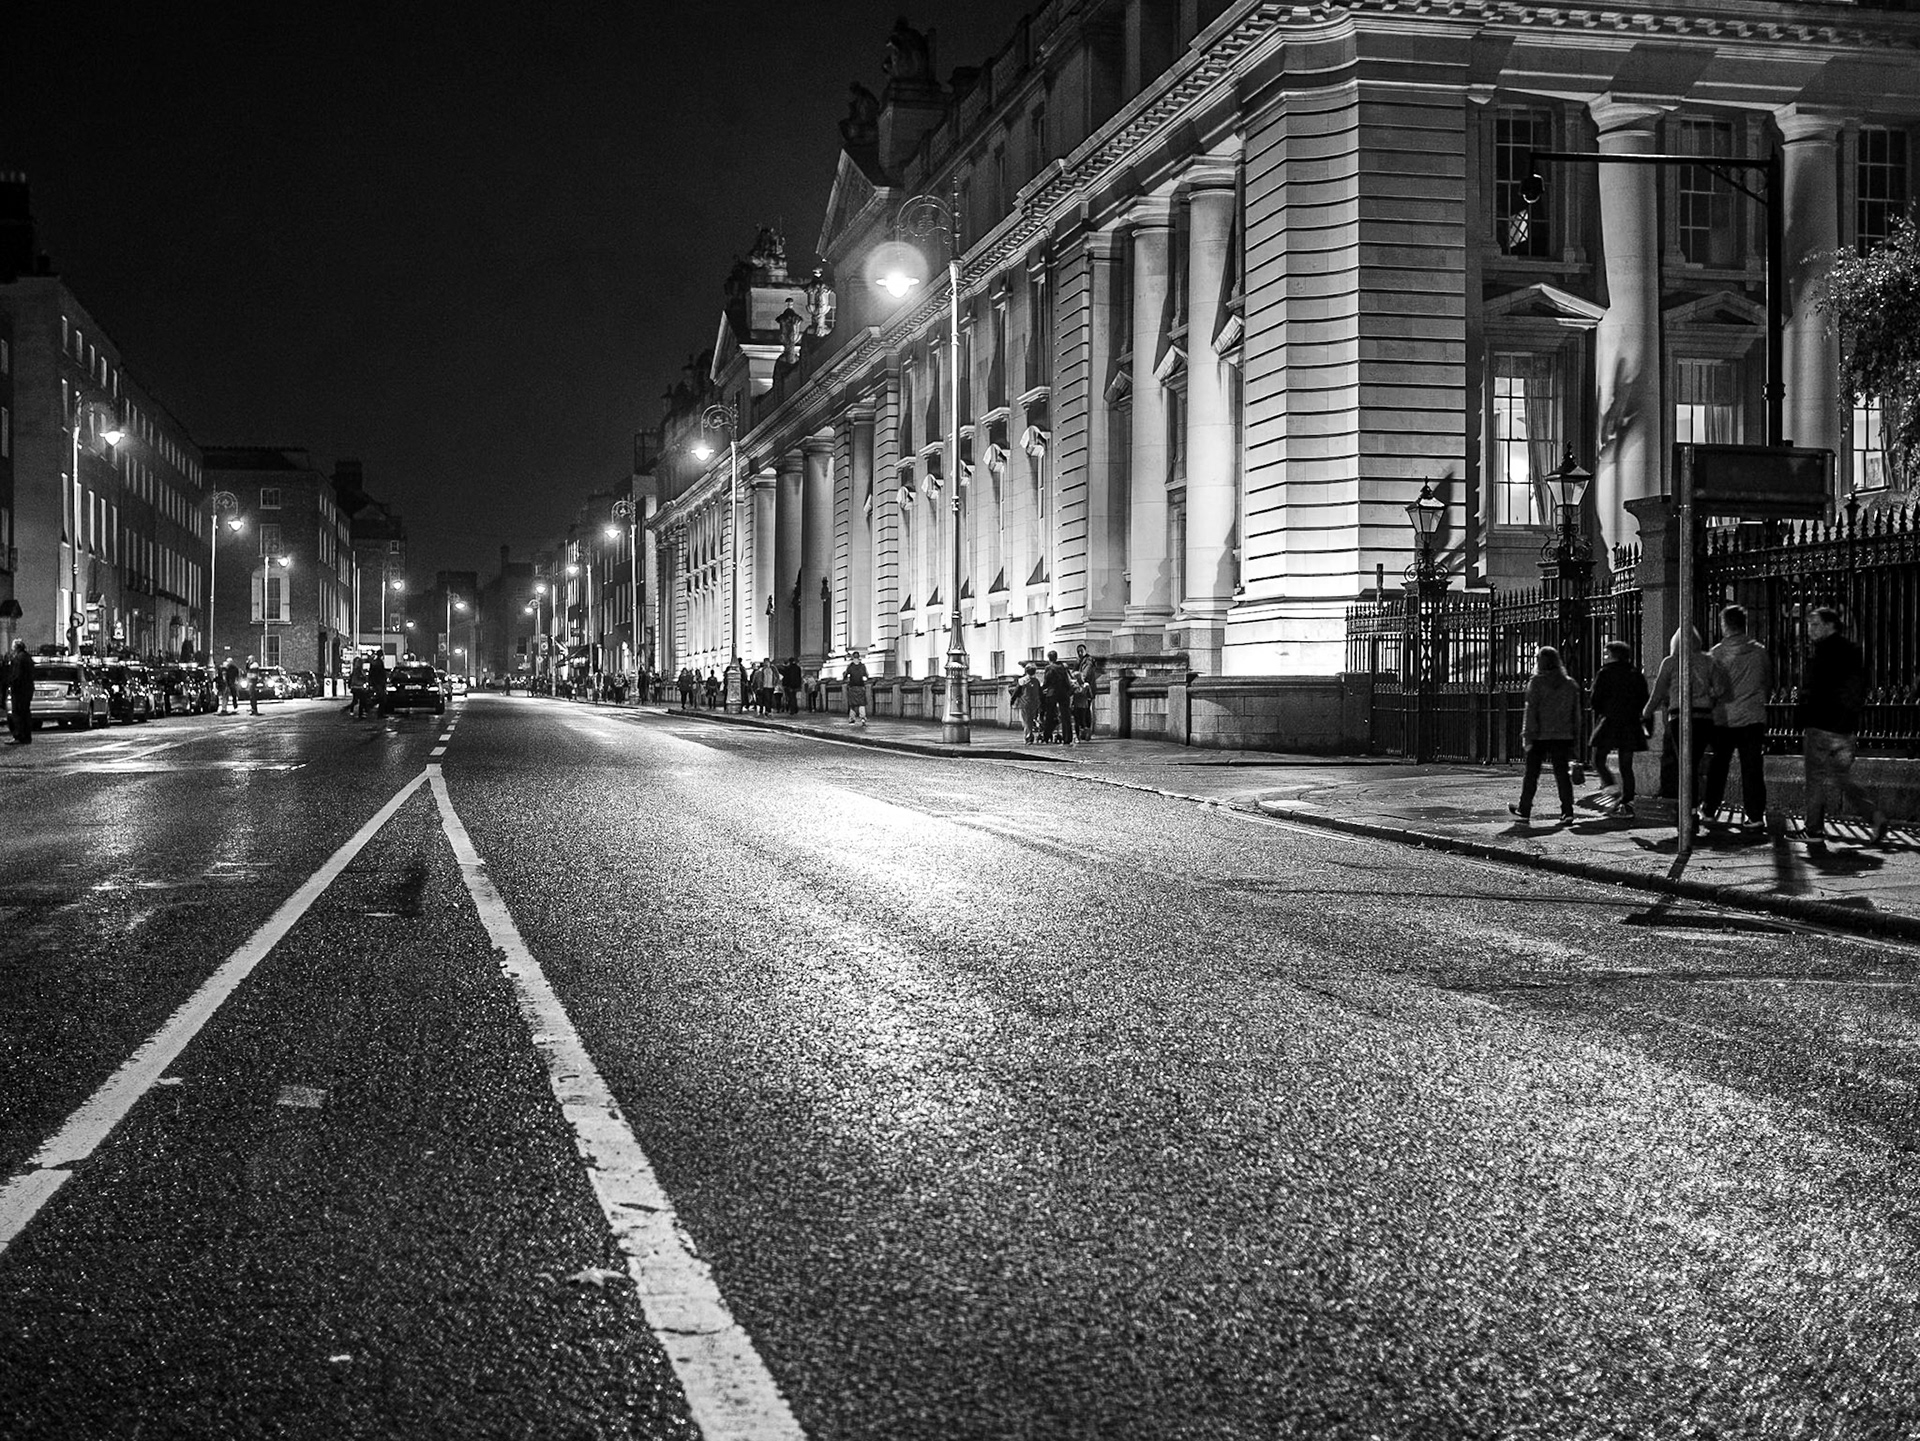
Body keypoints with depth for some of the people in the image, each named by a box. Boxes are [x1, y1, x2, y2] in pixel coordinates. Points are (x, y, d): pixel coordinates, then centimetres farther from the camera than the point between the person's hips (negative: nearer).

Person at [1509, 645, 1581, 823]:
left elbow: (1531, 711, -10)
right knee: (1562, 772, 3)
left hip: (1540, 735, -3)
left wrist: (1527, 736, -9)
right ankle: (1567, 810, -7)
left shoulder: (1537, 682, -7)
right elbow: (1576, 713, 9)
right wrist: (1574, 737, 14)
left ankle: (1525, 810, 17)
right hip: (1563, 736, 3)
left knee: (1531, 773, 8)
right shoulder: (1570, 684, 8)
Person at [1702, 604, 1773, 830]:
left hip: (1723, 718, -1)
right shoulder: (1760, 652, 0)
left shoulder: (1717, 653, -7)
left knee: (1717, 766, 13)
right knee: (1752, 768, 3)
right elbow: (1769, 684, 9)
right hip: (1753, 718, 1)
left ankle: (1708, 809, 21)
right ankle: (1755, 815, -1)